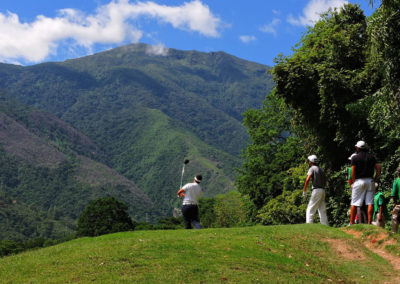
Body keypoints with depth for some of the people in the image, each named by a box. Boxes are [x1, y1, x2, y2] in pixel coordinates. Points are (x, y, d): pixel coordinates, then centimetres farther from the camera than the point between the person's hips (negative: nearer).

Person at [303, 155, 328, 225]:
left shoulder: (312, 168, -4)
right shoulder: (321, 169, 19)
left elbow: (307, 179, -17)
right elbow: (325, 180, 19)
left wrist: (304, 191, -15)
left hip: (316, 190, -8)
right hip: (323, 190, 8)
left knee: (310, 209, -7)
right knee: (322, 210, 9)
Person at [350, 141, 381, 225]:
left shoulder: (355, 158, 0)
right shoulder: (371, 157, 11)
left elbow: (353, 172, -6)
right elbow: (378, 168, 4)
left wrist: (353, 182, 2)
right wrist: (375, 179, 9)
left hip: (359, 181, -3)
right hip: (370, 180, 3)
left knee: (354, 204, 1)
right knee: (370, 203, 1)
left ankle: (351, 223, 0)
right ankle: (369, 222, -4)